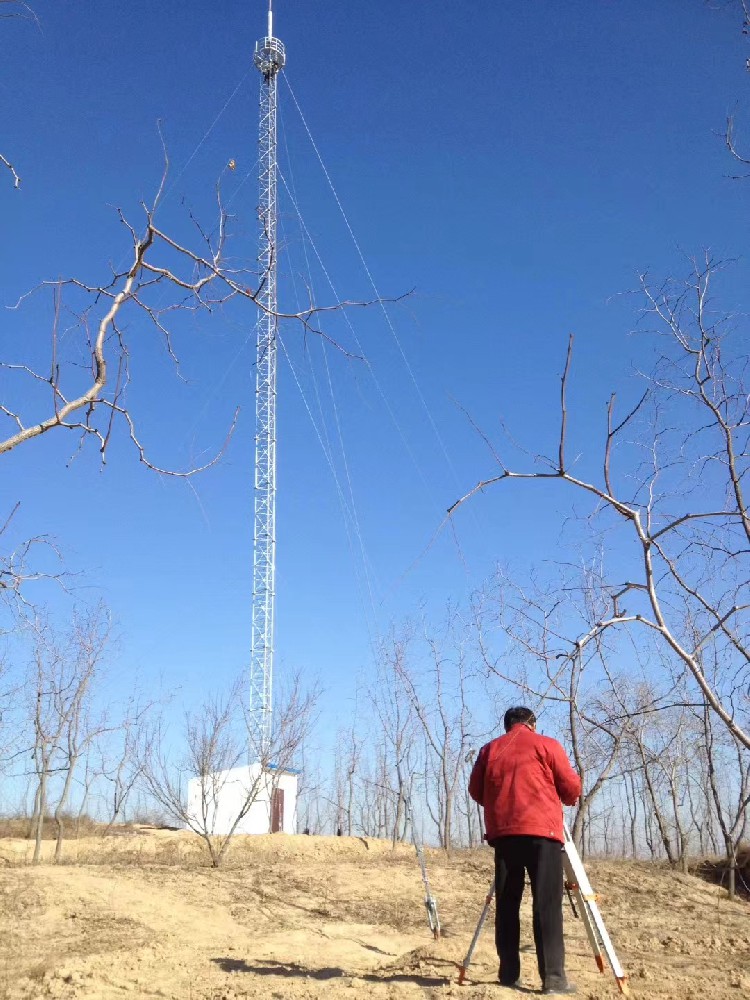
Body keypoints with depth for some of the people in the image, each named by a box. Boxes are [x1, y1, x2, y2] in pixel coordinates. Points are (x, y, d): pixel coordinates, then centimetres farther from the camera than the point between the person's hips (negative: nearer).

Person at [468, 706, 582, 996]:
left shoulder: (489, 749, 16)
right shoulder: (547, 745, 8)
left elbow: (476, 791, 16)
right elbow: (572, 788, 6)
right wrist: (566, 800, 27)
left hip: (502, 832, 3)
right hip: (542, 831, -3)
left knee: (506, 904, 7)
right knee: (547, 905, -4)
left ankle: (508, 975, 5)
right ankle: (553, 977, -9)